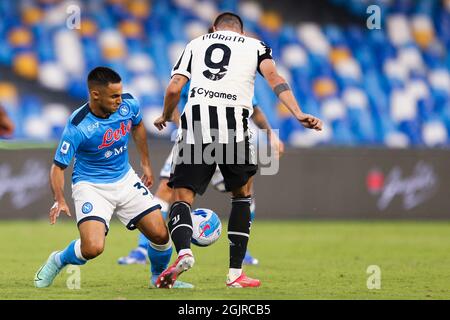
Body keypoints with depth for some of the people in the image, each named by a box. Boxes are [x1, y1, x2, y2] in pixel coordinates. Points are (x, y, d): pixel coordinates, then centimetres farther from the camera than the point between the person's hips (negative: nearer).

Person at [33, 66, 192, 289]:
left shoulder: (128, 105, -10)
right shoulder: (77, 126, -25)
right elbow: (58, 166, -18)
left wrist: (145, 163, 19)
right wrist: (59, 200, -33)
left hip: (125, 180, 5)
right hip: (90, 185, -5)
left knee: (160, 235, -3)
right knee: (93, 248, -25)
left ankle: (159, 276, 29)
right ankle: (58, 261, 9)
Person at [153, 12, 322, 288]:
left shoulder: (196, 44, 24)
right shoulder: (255, 46, 21)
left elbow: (174, 89, 14)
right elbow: (273, 78, 1)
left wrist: (166, 118, 33)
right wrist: (298, 114, -8)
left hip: (195, 120, 0)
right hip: (233, 121, 0)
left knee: (182, 198, 6)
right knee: (242, 195, 20)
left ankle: (183, 251, -25)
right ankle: (235, 273, 15)